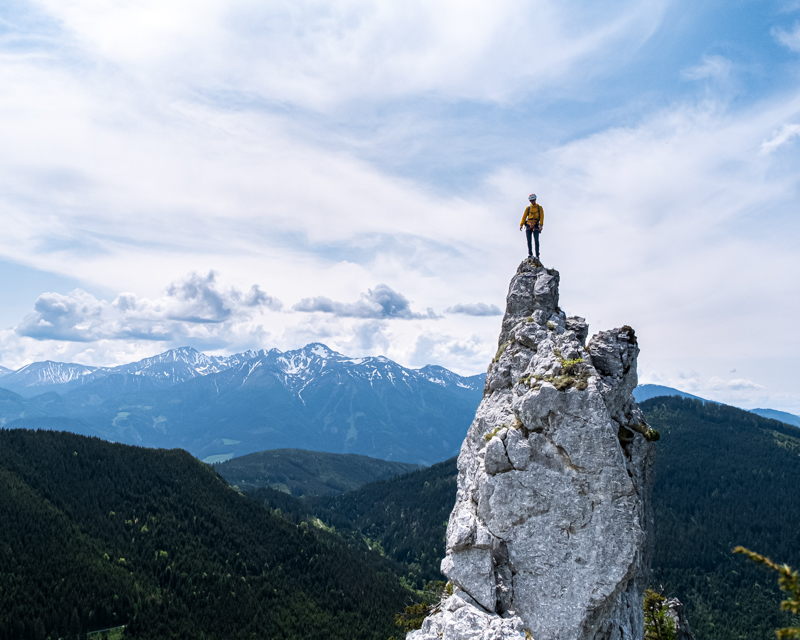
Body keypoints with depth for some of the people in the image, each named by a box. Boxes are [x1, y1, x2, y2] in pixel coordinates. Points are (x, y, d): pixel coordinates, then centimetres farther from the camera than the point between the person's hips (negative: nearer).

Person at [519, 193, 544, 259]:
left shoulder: (539, 207, 8)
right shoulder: (528, 208, 13)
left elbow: (542, 217, 0)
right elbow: (524, 216, 6)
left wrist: (541, 225, -14)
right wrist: (521, 225, -6)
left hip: (536, 226, -2)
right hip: (528, 225, 2)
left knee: (536, 240, -9)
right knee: (529, 240, -5)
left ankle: (537, 255, -10)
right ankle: (530, 254, -2)